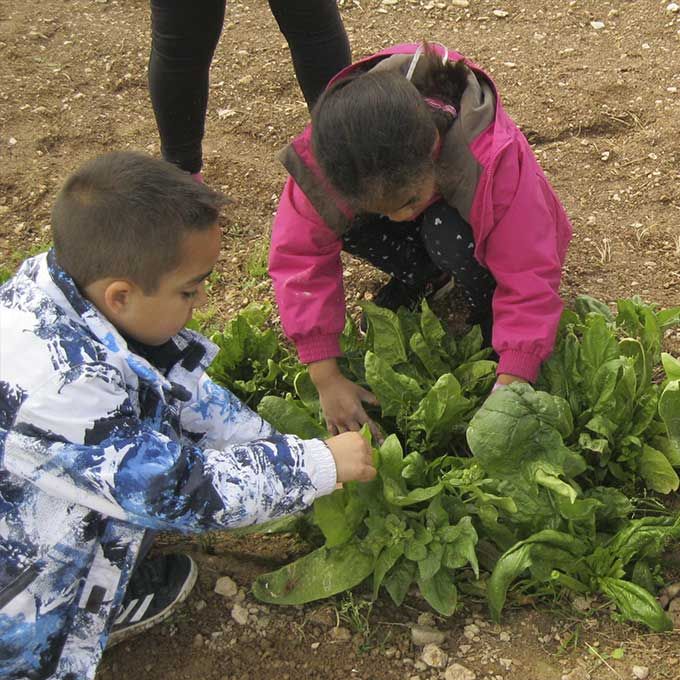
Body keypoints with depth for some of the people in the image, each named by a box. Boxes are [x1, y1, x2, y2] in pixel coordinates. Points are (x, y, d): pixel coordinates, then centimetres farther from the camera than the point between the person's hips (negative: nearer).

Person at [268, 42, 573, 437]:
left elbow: (529, 279, -37)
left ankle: (491, 323, -7)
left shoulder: (495, 159, -42)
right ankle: (424, 279, 1)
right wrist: (326, 377, -31)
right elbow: (300, 256, -27)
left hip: (489, 240, -3)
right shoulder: (326, 157, -34)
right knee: (341, 220, -28)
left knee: (446, 234, -38)